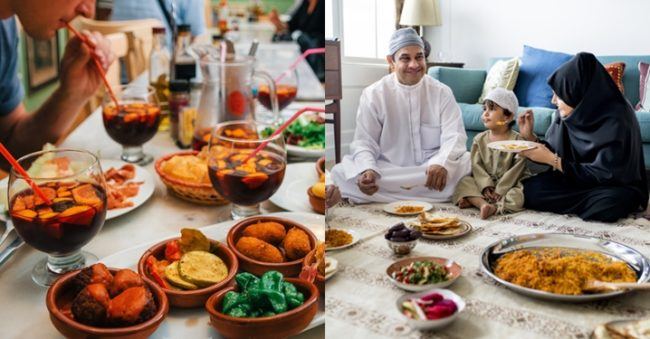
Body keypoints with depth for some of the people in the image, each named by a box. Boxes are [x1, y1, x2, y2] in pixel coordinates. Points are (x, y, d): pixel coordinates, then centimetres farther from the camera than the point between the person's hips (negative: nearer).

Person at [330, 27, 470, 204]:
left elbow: (454, 135, -7)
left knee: (468, 161, -29)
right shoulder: (373, 94, -1)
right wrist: (367, 170, -28)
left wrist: (442, 164, -31)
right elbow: (364, 141, -4)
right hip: (387, 170, 0)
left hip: (433, 169, 1)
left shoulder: (441, 92, 2)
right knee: (341, 173, -27)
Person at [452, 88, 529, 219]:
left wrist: (500, 191, -20)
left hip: (507, 185, -3)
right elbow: (477, 165, -2)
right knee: (465, 182, -18)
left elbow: (516, 169, -12)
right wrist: (486, 186, -19)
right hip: (485, 184, 3)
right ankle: (483, 204, -41)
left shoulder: (517, 140, -5)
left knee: (518, 195, -30)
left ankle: (474, 201, -38)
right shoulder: (480, 139, 6)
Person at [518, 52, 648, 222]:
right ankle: (594, 202, -5)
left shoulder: (616, 121, -23)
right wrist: (530, 137, -9)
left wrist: (552, 160, -23)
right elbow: (554, 155, 7)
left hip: (613, 187, -4)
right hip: (574, 180, 5)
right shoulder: (568, 114, -5)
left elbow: (603, 176, -23)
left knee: (610, 203, -39)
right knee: (530, 189, -20)